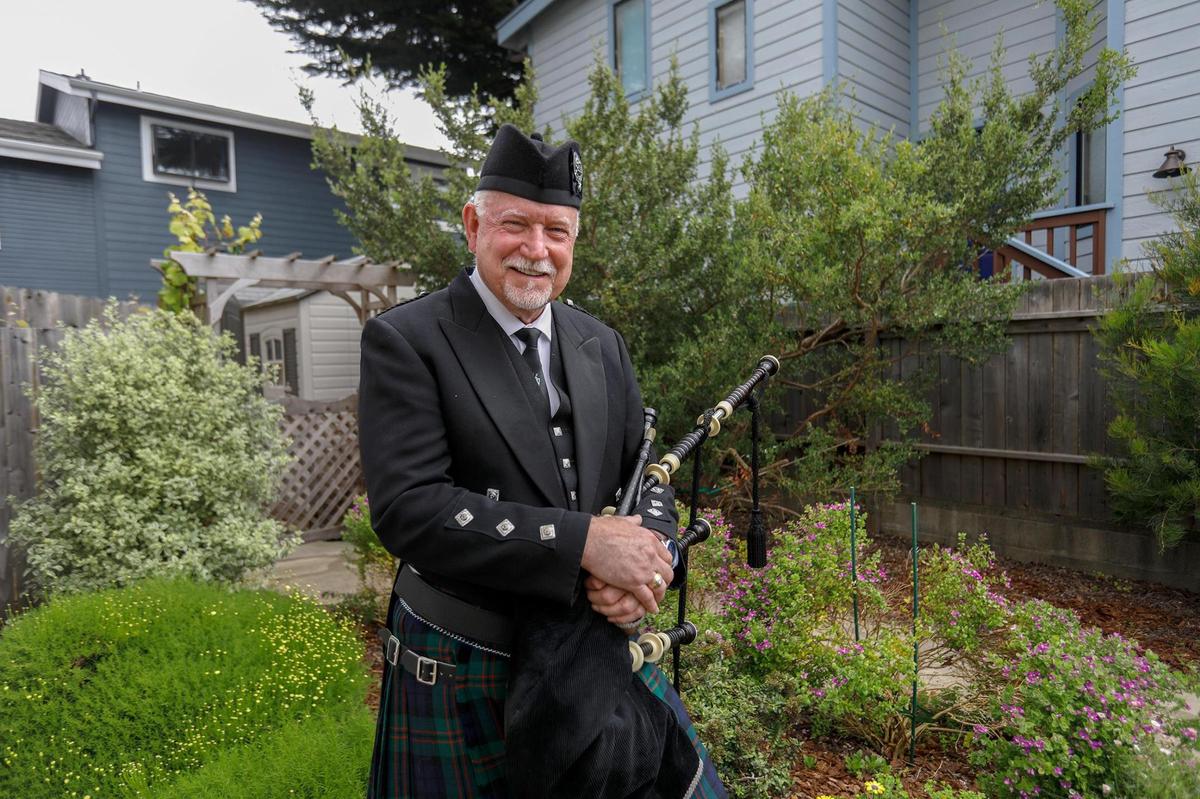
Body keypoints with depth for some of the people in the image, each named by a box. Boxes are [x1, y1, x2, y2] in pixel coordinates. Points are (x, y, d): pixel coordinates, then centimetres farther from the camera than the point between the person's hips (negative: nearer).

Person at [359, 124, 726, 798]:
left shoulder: (602, 345, 4)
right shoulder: (405, 341, -11)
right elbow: (408, 508, -21)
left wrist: (647, 556, -14)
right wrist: (584, 541, -26)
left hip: (600, 658, 5)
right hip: (464, 678, -4)